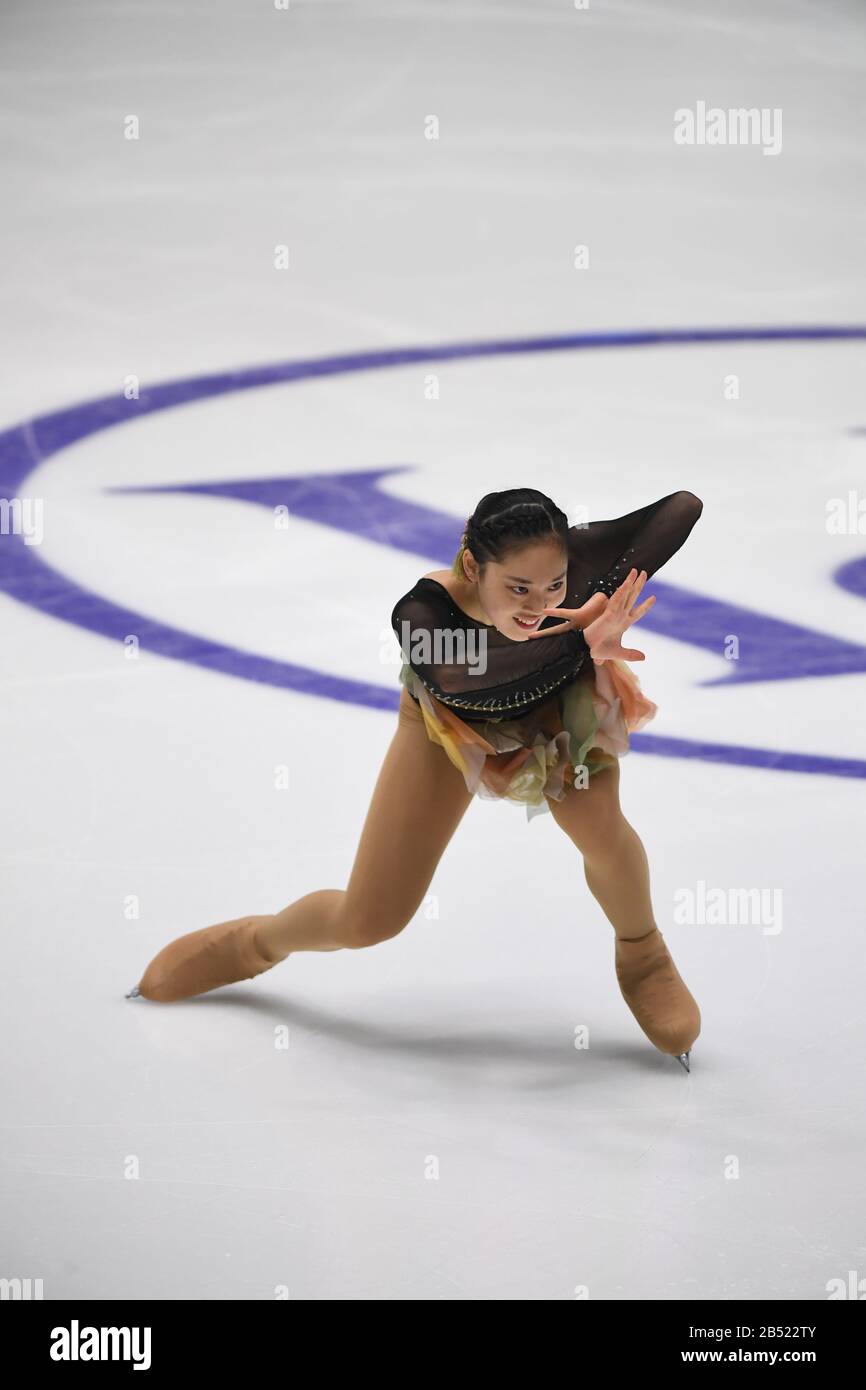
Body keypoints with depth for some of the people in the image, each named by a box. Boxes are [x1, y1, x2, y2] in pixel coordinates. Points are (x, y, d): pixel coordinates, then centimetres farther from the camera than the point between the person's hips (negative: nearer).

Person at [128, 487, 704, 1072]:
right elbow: (461, 684, -59)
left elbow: (685, 505, -45)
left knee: (598, 822, -32)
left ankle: (643, 952, 1)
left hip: (558, 704, 1)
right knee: (367, 920, 3)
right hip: (450, 726, 0)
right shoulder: (425, 608, -43)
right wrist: (580, 643, -65)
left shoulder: (572, 565, -41)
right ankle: (259, 941, 39)